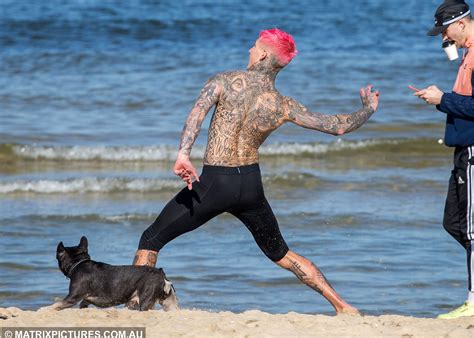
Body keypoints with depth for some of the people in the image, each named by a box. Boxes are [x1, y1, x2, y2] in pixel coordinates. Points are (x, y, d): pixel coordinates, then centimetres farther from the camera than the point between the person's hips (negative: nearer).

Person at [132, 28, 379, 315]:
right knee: (280, 253, 23)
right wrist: (368, 109, 25)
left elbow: (199, 110, -24)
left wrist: (183, 154, -36)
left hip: (214, 184, -4)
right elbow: (339, 126, 5)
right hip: (251, 184, 4)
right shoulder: (284, 107, 0)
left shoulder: (225, 81, -6)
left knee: (151, 240, 8)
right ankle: (343, 307, 23)